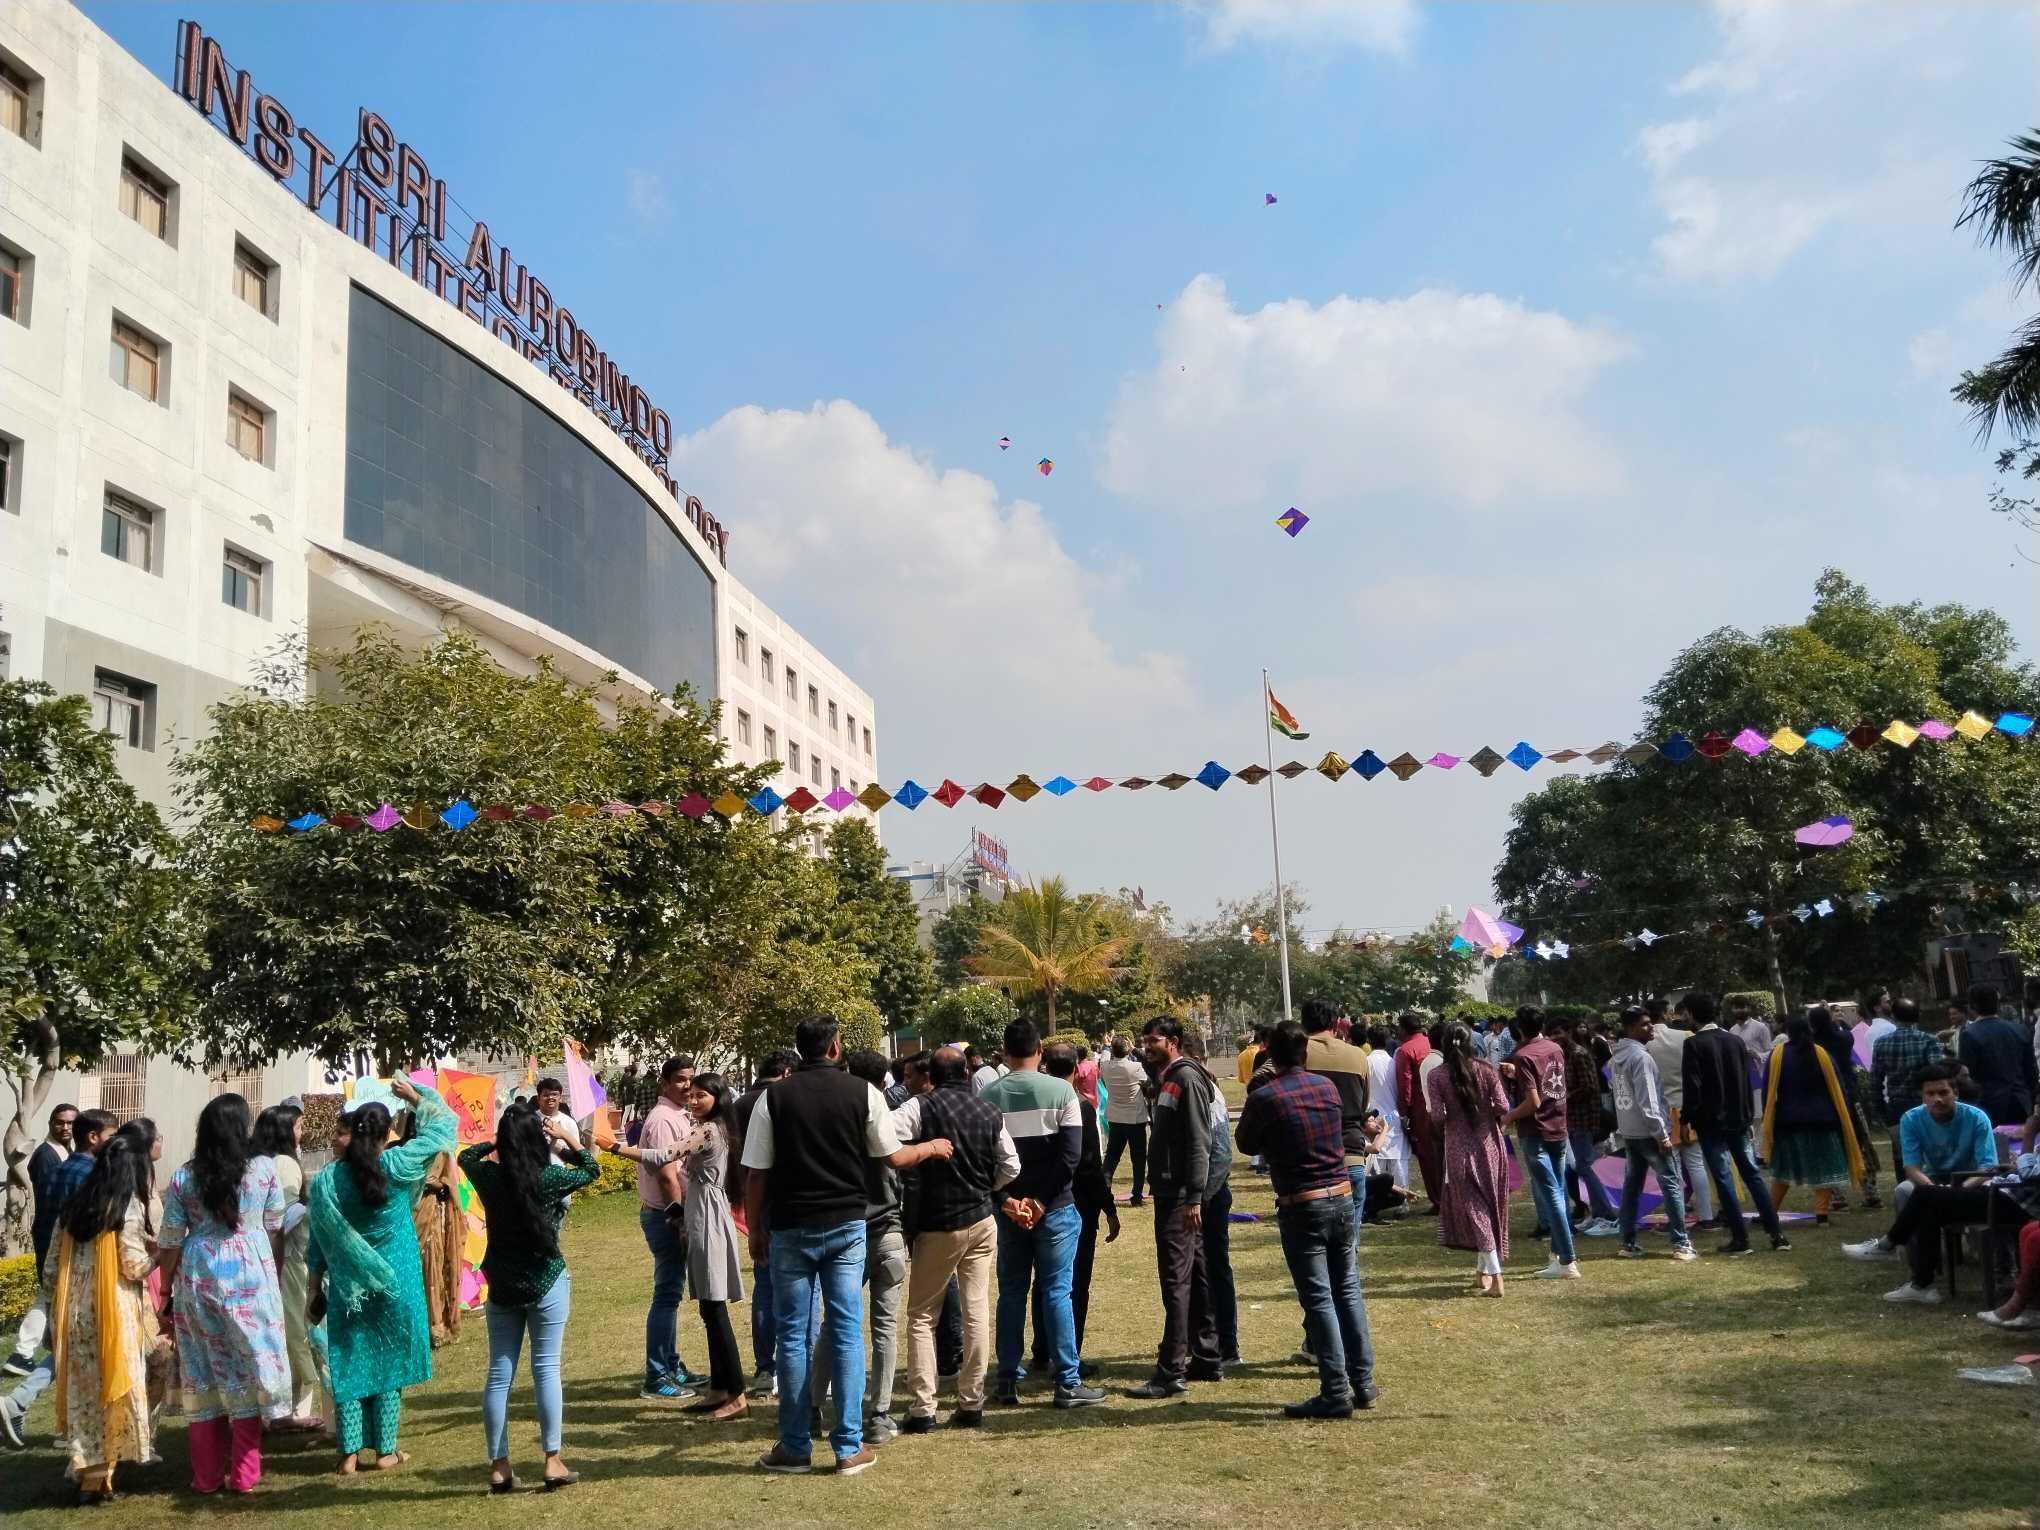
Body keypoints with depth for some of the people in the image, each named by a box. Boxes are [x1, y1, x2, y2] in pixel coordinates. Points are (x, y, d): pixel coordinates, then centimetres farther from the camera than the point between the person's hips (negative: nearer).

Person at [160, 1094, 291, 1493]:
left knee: (204, 1368, 10)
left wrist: (167, 1289, 13)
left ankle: (207, 1476, 16)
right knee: (247, 1363, 7)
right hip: (250, 1274, -1)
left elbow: (171, 1242, 0)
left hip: (198, 1276, 1)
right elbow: (274, 1228, 5)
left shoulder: (183, 1178, -2)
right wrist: (271, 1273, 19)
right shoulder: (264, 1168, -4)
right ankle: (244, 1474, 10)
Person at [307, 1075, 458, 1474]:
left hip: (347, 1287, 2)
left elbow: (317, 1246, 0)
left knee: (348, 1365, 10)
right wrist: (414, 1095, 8)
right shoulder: (396, 1167, -14)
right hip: (395, 1283, -1)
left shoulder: (325, 1181, -8)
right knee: (389, 1364, 10)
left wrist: (316, 1293, 10)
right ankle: (385, 1451, 16)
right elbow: (444, 1124, -4)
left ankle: (349, 1454, 12)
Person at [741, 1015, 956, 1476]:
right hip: (846, 1227, 0)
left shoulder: (774, 1098, -4)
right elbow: (894, 1157, 4)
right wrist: (933, 1148, 22)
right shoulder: (863, 1092, -3)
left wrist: (755, 1231, 7)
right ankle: (849, 1447, 8)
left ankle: (795, 1447, 14)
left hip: (790, 1229, 0)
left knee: (793, 1336, 8)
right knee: (847, 1333, 6)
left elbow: (755, 1174, -4)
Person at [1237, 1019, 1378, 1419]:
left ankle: (1336, 1393, 1)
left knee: (1318, 1299, 0)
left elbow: (1247, 1145, 1)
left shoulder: (1264, 1098, -13)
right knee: (1348, 1291, 15)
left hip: (1301, 1207, -5)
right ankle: (1363, 1382, 21)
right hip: (1343, 1198, 5)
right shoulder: (1327, 1086, 3)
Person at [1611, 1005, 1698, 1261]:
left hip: (1628, 1131, 8)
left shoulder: (1617, 1055, 9)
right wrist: (1662, 1134, -17)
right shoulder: (1641, 1057, -17)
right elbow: (1648, 1100, -20)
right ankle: (1681, 1243, -1)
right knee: (1671, 1184, -1)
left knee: (1632, 1184, 11)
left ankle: (1628, 1242, 13)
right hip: (1648, 1131, -8)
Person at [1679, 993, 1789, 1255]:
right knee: (1752, 1174, 11)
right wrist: (1747, 1115, 19)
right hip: (1738, 1118, 6)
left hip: (1710, 1122, -6)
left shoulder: (1694, 1044, -11)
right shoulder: (1735, 1040, 8)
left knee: (1723, 1178, -1)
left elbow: (1692, 1087, -16)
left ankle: (1740, 1239, 0)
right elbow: (1747, 1080, 12)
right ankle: (1776, 1234, 8)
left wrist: (1687, 1119, -9)